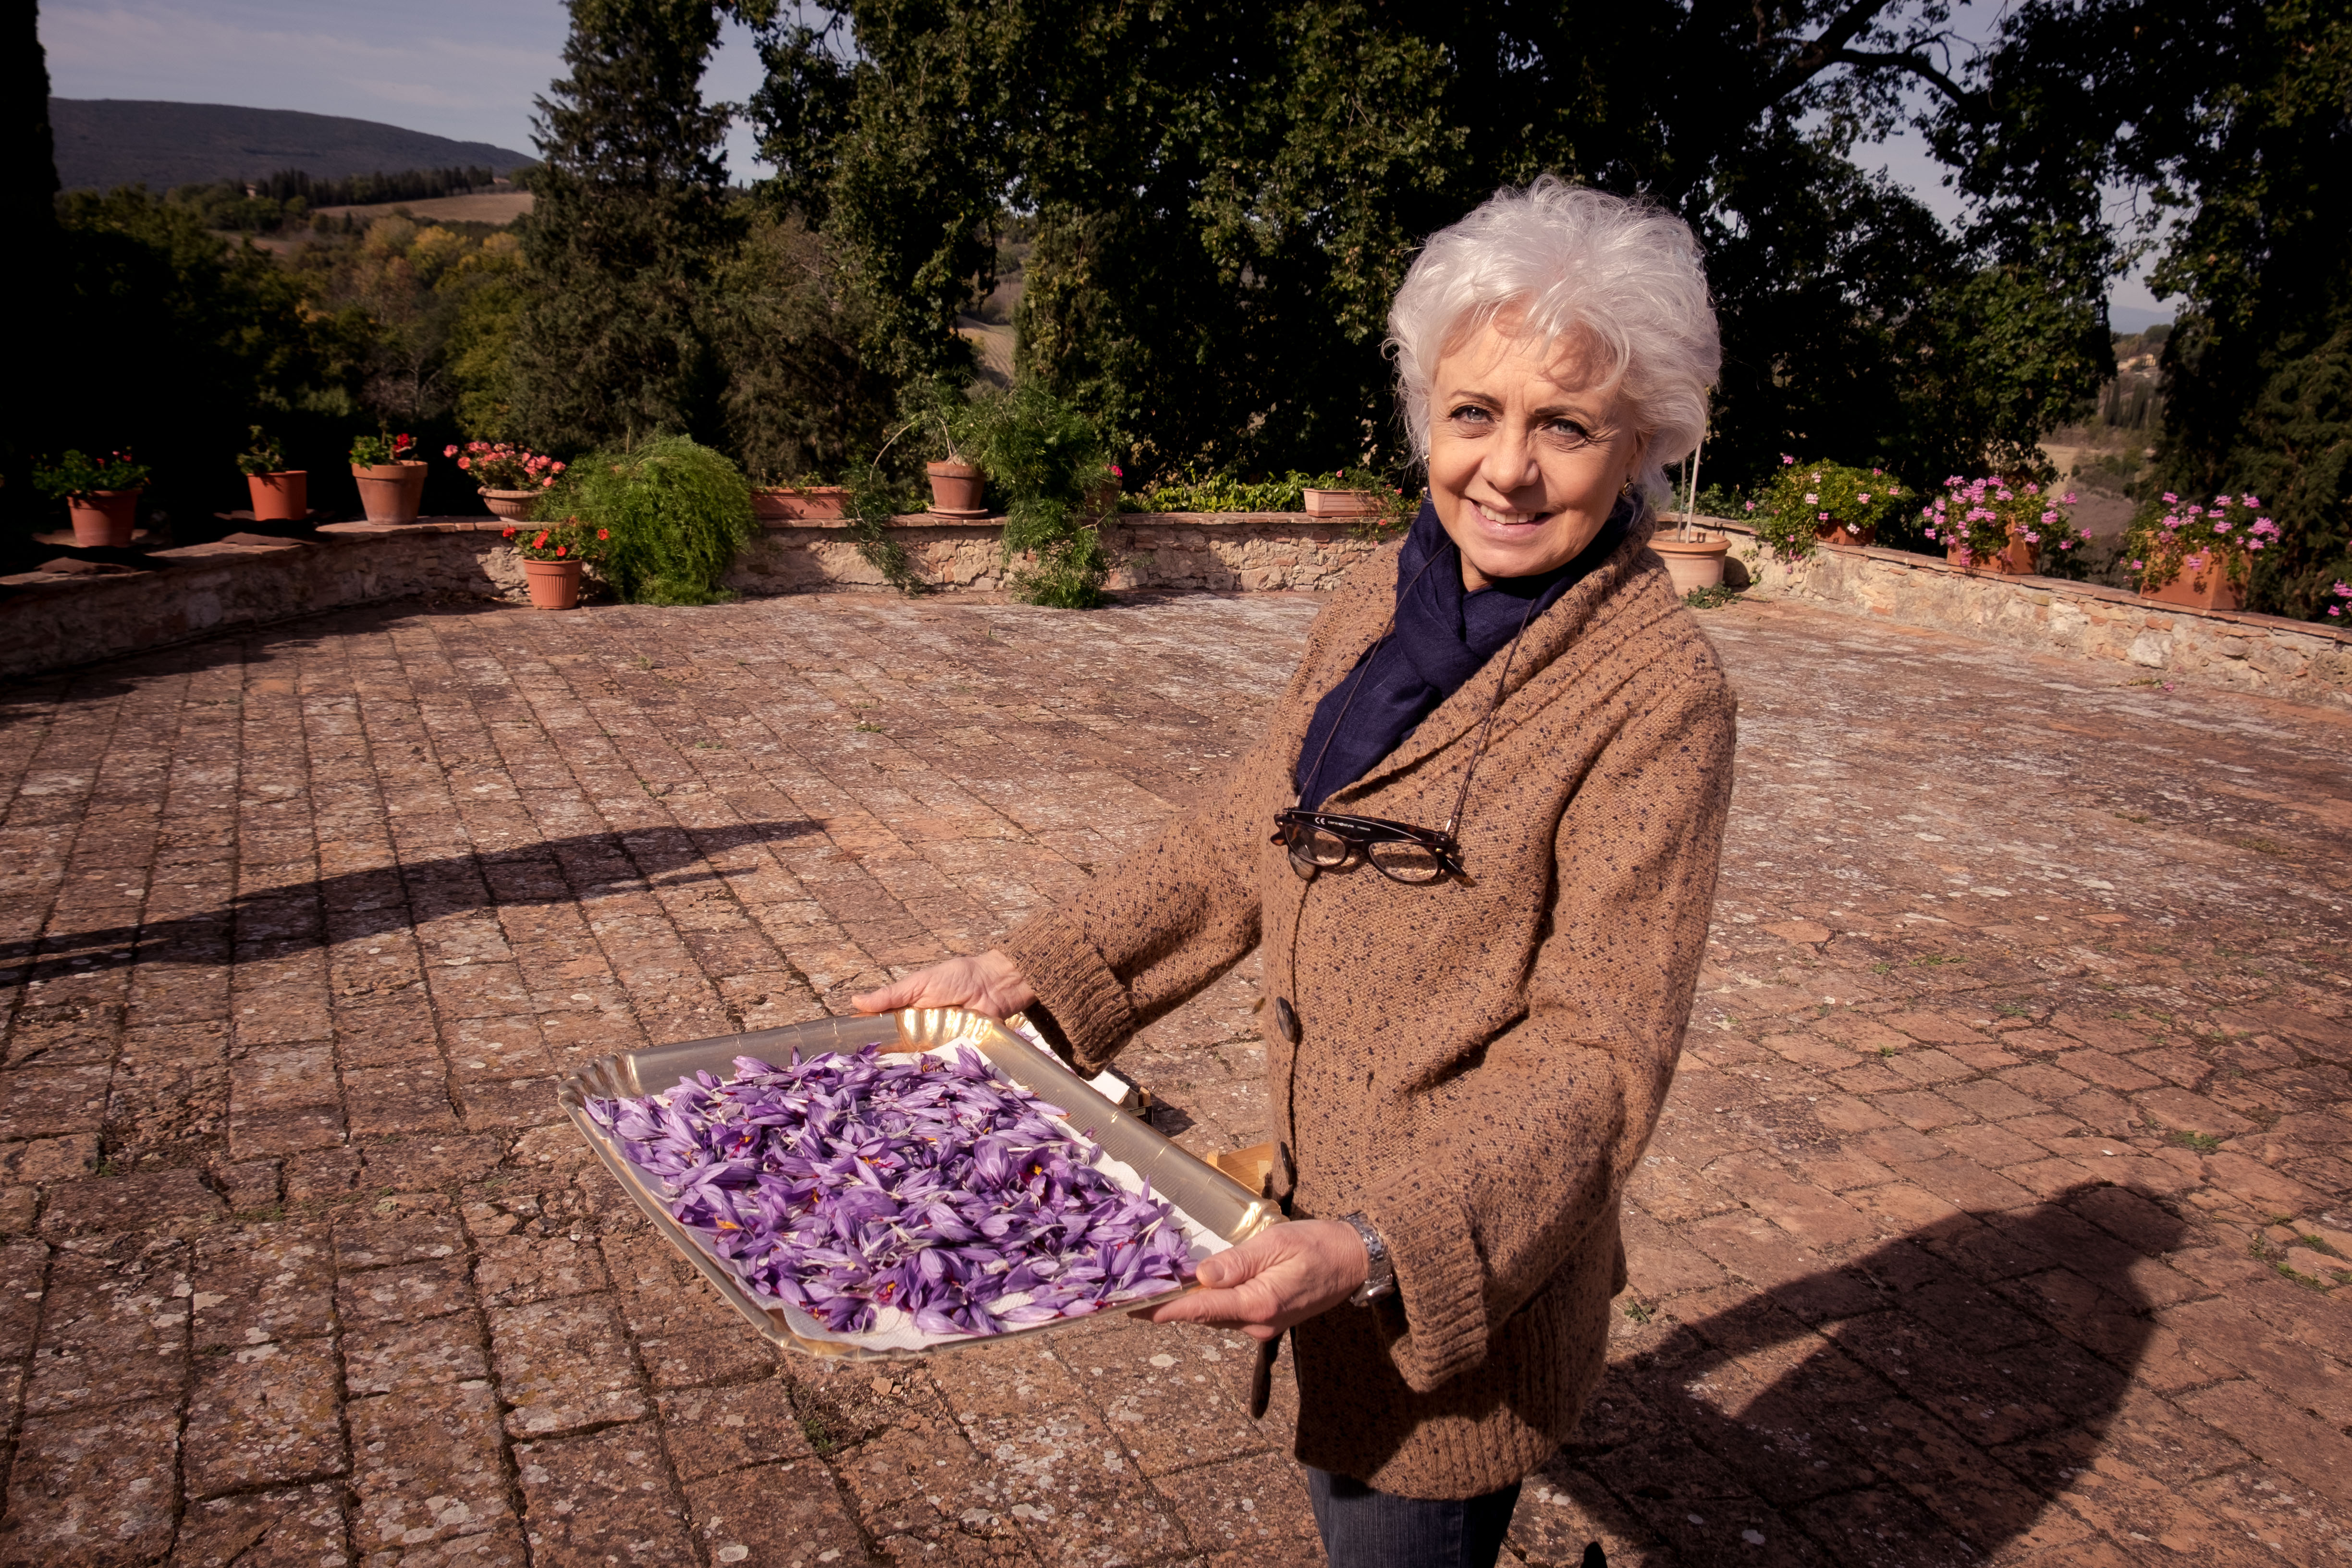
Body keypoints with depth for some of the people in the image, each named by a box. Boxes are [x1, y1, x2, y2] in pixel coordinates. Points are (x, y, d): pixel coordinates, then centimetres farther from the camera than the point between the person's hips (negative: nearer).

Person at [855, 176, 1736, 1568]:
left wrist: (1376, 1250, -33)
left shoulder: (1658, 693, -21)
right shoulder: (1379, 609, 0)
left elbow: (1594, 1049, -22)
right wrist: (1027, 974, 5)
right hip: (1332, 1219, 7)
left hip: (1468, 1279, -7)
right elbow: (1245, 839, 8)